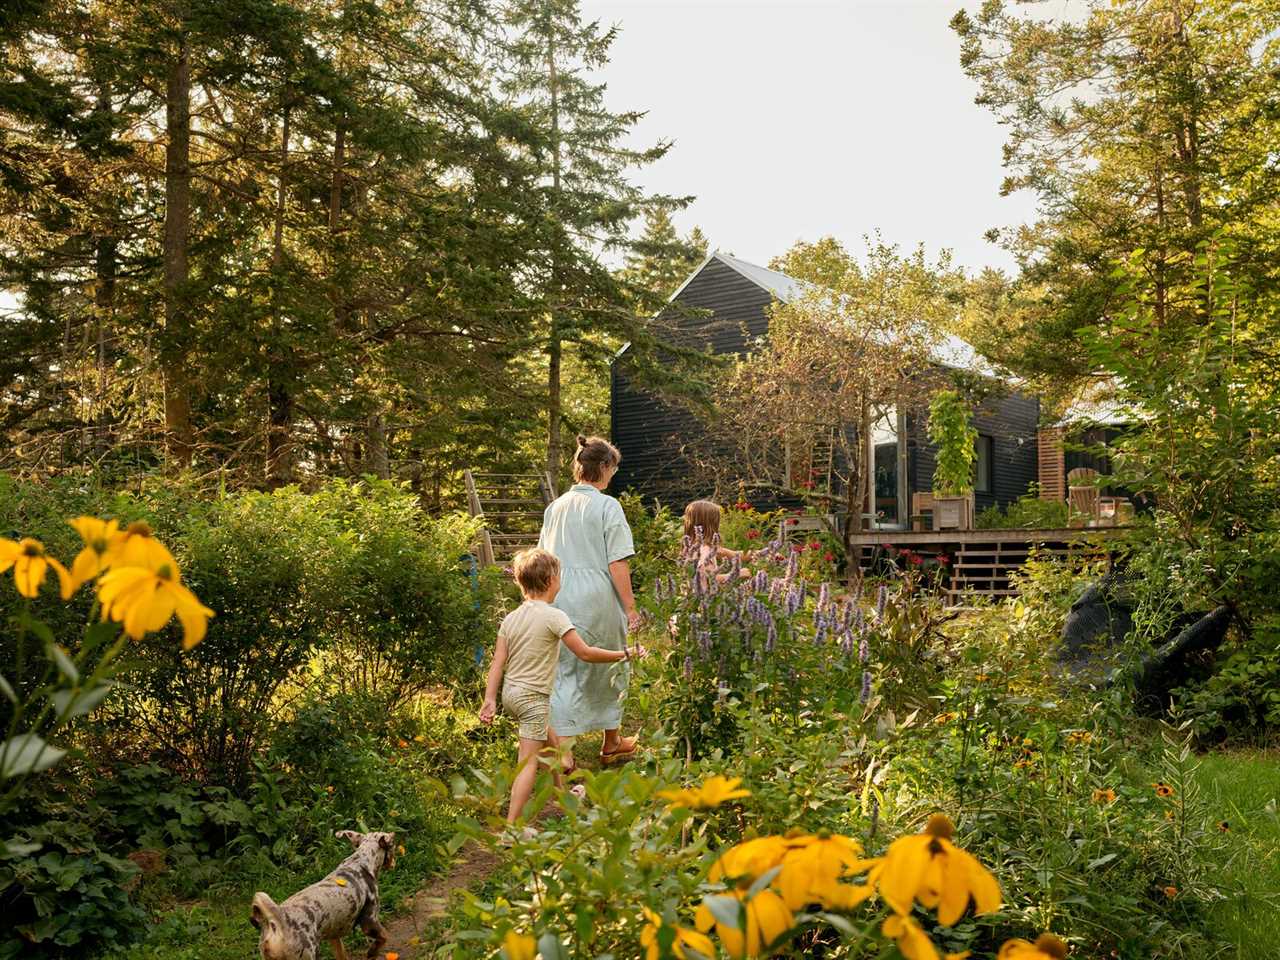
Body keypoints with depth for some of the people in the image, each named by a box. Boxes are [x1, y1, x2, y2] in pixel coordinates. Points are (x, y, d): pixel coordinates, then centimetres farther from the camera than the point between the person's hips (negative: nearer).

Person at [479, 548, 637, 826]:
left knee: (550, 738, 28)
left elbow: (498, 662, 0)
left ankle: (561, 792, 46)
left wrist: (489, 699, 0)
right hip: (533, 697, -8)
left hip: (510, 693, 8)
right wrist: (620, 654, -3)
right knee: (529, 762, -6)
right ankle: (511, 827, -11)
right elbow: (585, 653, -15)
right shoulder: (554, 616, -15)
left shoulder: (510, 618, 3)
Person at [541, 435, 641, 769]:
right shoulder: (607, 506, -9)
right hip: (597, 600, -4)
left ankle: (562, 750, -2)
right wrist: (630, 607, -6)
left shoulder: (556, 506, 7)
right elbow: (617, 563, -12)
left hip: (560, 600, 4)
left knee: (565, 671, 8)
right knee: (607, 669, 15)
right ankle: (611, 743, 31)